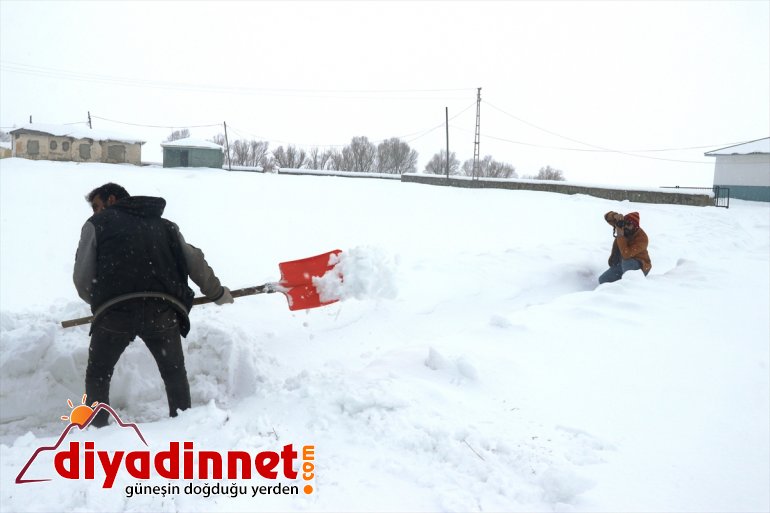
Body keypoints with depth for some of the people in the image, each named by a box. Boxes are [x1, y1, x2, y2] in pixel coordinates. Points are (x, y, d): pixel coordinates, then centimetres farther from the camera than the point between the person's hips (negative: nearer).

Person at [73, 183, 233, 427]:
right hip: (162, 311, 2)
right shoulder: (165, 225, 25)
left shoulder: (97, 224, 16)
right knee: (175, 375, 21)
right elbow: (194, 263, 22)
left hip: (115, 312, -2)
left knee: (98, 375, 21)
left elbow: (82, 278, 11)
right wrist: (217, 293, 35)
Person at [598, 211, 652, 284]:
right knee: (602, 280, -6)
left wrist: (620, 236, -38)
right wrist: (615, 216, -33)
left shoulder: (642, 238, -30)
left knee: (626, 261, -41)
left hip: (639, 265, -6)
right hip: (622, 262, 6)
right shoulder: (623, 226, -11)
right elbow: (607, 216, -10)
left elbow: (626, 255, -39)